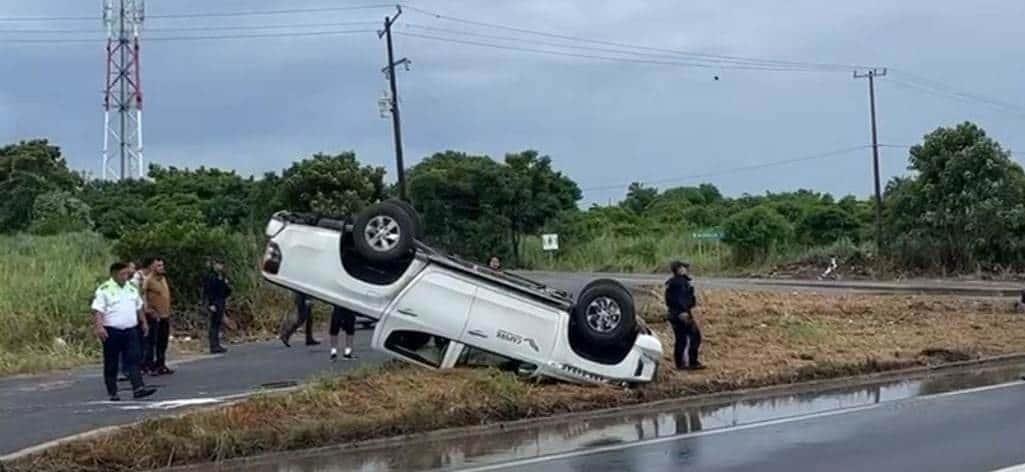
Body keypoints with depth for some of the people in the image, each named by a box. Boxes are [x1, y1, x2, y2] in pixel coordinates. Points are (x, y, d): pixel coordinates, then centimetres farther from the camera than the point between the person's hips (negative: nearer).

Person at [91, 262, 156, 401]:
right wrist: (99, 327, -24)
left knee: (133, 360, -5)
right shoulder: (104, 290, -6)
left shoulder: (132, 288, 13)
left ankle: (138, 388, -11)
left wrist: (143, 322, 26)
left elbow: (139, 307, 25)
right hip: (112, 331, -5)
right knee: (111, 364, 3)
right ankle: (112, 392, 10)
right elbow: (97, 310, -13)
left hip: (130, 330, 5)